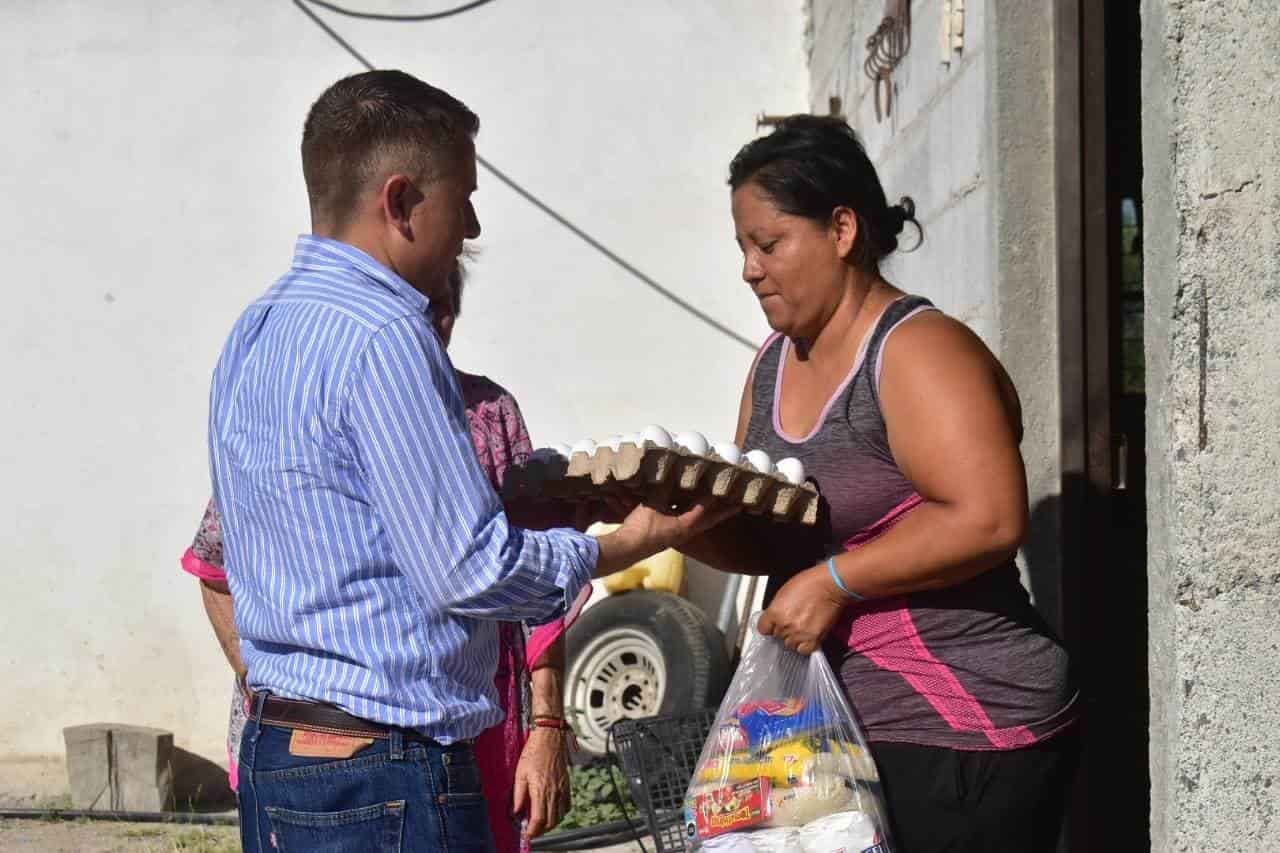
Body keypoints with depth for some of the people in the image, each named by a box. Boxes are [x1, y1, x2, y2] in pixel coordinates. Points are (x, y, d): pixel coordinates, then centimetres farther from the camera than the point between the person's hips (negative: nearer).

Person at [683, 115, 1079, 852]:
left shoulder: (918, 352, -14)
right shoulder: (775, 361, 12)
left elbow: (988, 519, -25)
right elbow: (768, 539, 16)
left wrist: (834, 582, -21)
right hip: (840, 733, 8)